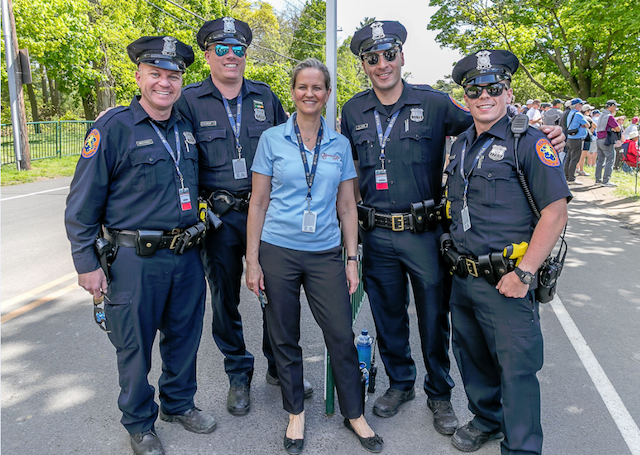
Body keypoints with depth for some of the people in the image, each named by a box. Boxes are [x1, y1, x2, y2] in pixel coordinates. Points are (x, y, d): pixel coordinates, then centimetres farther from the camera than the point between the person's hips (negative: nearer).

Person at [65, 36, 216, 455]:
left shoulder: (187, 128, 8)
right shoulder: (114, 128, -9)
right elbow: (82, 203, -8)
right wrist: (87, 262, -9)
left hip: (187, 256, 6)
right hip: (135, 259, -5)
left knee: (184, 336, 18)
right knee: (135, 346, 9)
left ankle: (179, 403, 41)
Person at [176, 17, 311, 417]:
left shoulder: (265, 96, 7)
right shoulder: (189, 101, 0)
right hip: (220, 218, -1)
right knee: (225, 298, 9)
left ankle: (279, 367, 31)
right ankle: (239, 376, 29)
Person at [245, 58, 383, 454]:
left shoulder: (340, 145, 7)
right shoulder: (272, 139, 1)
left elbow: (347, 206, 9)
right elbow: (258, 202, 1)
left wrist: (353, 259, 4)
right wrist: (253, 259, -4)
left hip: (325, 254, 1)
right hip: (278, 252, -1)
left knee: (342, 336, 2)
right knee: (285, 337, 10)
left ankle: (355, 414, 24)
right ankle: (296, 413, 31)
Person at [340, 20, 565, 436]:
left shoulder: (434, 103, -4)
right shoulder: (354, 111, 5)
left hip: (424, 233, -2)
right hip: (376, 235, 3)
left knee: (434, 319, 9)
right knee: (388, 316, 16)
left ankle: (439, 395, 32)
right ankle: (400, 383, 39)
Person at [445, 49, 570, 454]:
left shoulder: (529, 142, -9)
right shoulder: (462, 145, 11)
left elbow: (556, 212, -15)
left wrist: (524, 272, -19)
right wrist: (457, 259, 13)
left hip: (506, 281, -6)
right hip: (463, 278, 7)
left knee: (517, 367, 2)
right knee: (472, 356, 19)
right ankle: (486, 420, 42)